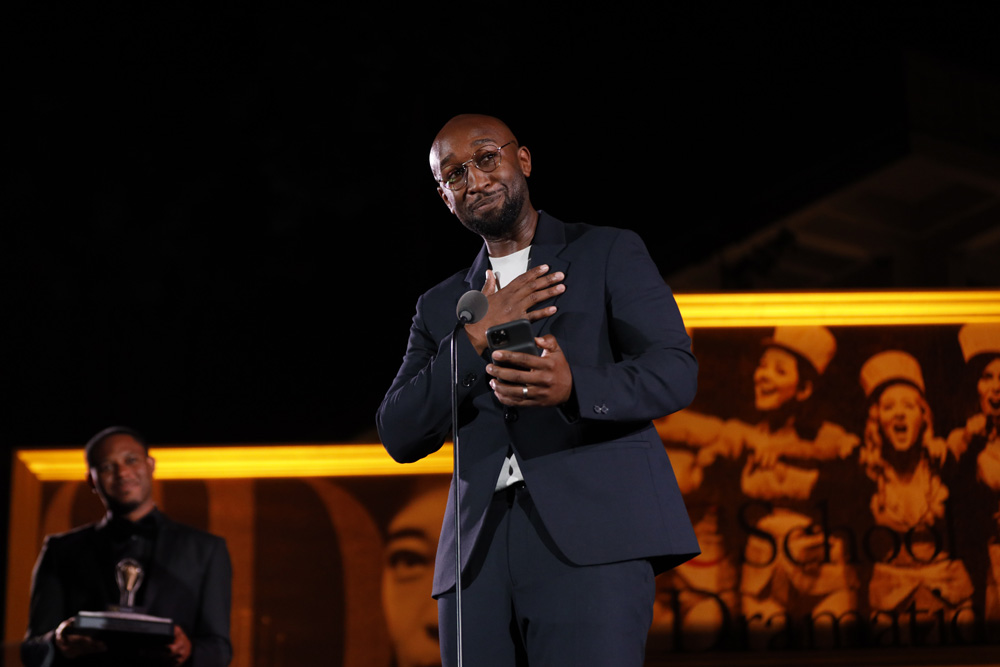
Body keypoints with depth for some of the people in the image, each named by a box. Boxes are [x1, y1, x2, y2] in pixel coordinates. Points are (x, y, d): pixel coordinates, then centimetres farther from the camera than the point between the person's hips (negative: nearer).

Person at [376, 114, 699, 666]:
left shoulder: (610, 254, 12)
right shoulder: (441, 306, 22)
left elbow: (675, 371, -1)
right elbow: (399, 435, 11)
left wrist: (573, 386, -21)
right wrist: (475, 339, -4)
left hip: (591, 538, -4)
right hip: (479, 555, 4)